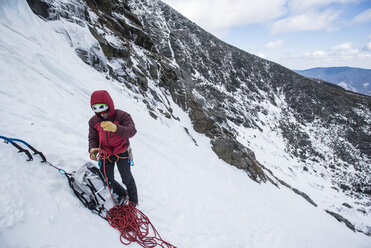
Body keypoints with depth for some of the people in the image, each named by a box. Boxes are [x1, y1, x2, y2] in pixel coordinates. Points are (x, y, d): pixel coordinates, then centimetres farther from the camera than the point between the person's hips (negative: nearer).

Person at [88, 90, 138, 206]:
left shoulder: (122, 116, -20)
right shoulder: (93, 121, -6)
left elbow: (132, 131, -34)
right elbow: (93, 138, 0)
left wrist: (115, 128, -52)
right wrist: (92, 149, -24)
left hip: (121, 153, -3)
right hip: (105, 154, 4)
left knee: (127, 178, 6)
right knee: (107, 180, 9)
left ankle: (133, 200, 32)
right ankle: (121, 194, 38)